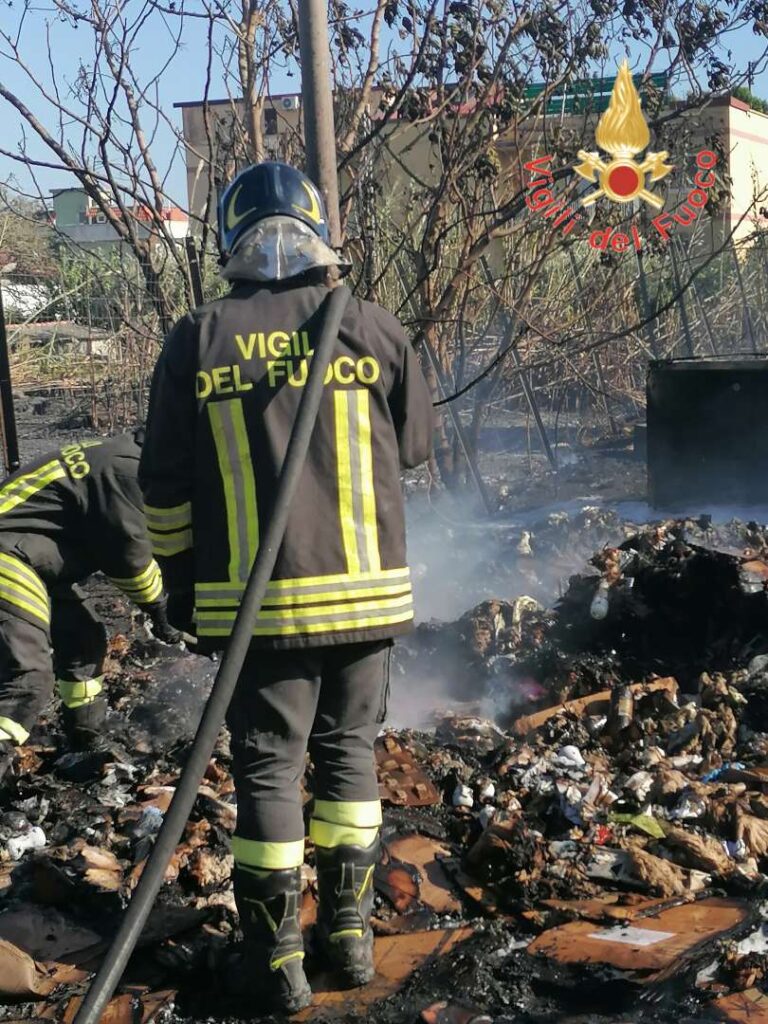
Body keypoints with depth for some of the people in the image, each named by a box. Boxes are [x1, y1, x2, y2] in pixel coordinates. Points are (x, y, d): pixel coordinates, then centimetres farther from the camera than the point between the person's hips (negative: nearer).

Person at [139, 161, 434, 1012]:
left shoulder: (196, 342, -4)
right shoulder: (372, 329, -2)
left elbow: (165, 487, 0)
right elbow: (414, 447, 12)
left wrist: (181, 583, 13)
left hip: (255, 599, -1)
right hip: (366, 590, 2)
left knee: (267, 766, 9)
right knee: (348, 752, 16)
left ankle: (277, 955, 15)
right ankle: (350, 933, 23)